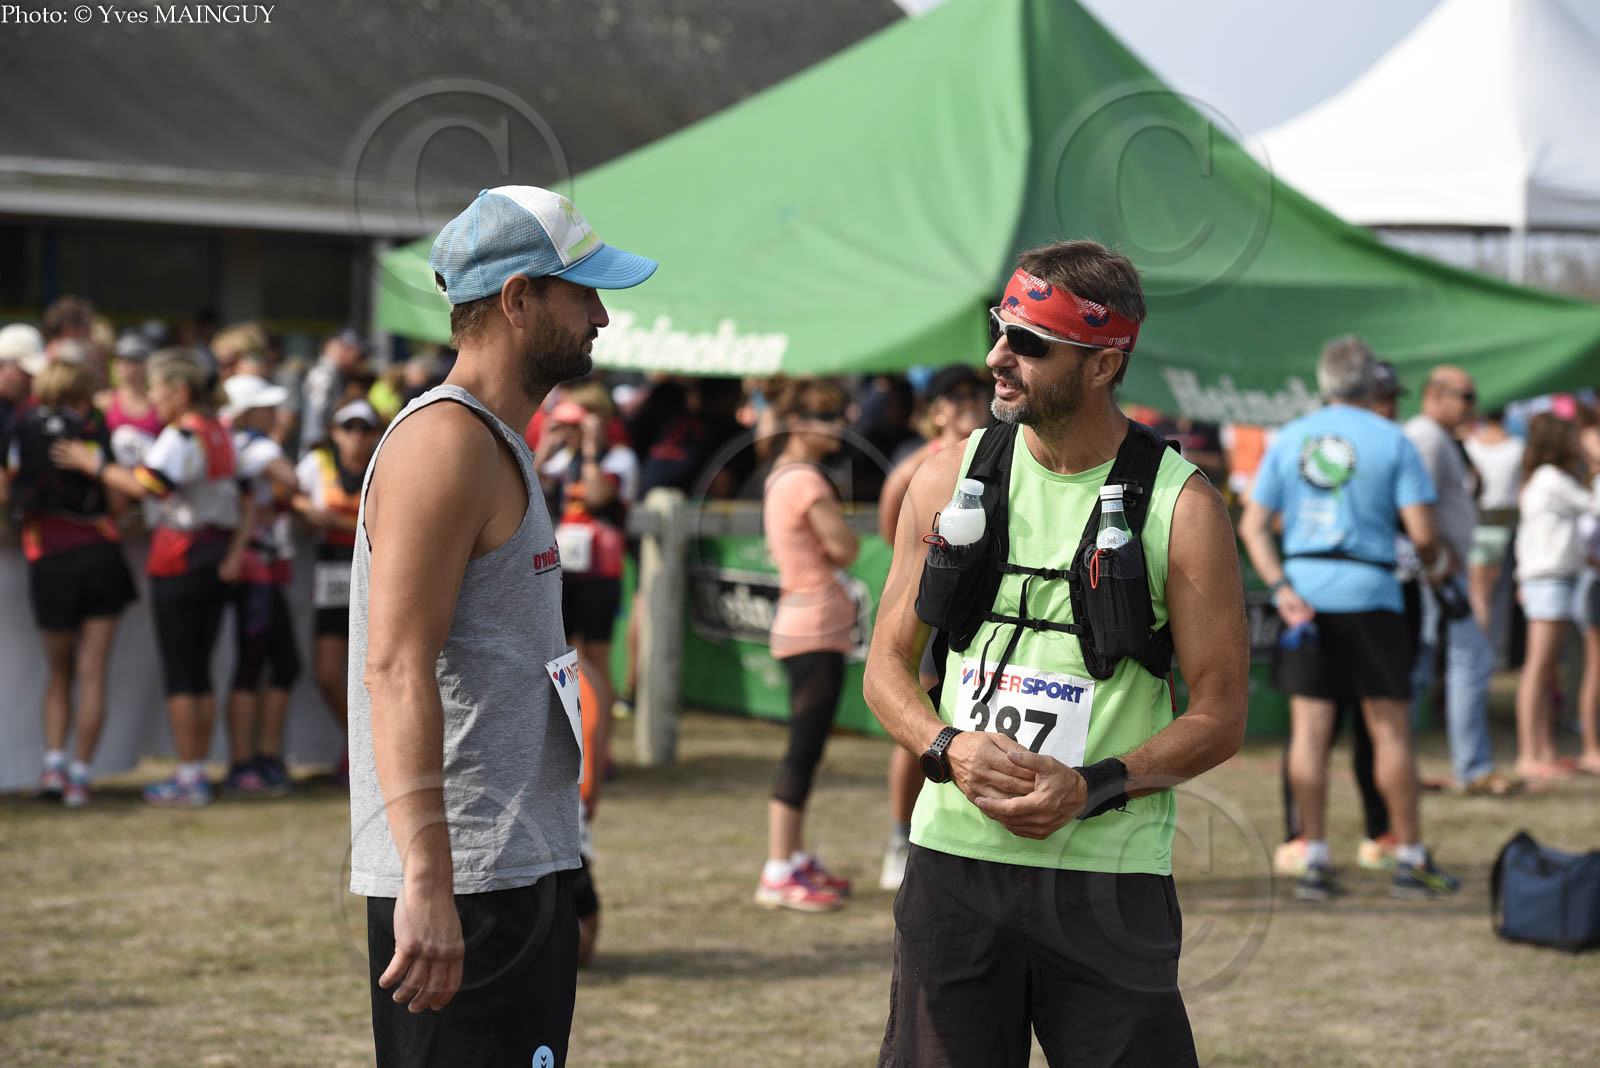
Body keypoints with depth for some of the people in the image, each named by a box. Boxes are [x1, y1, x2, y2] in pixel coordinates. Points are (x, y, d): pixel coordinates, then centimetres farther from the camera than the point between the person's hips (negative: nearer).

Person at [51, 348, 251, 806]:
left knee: (178, 671, -3)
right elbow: (246, 501, 13)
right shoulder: (221, 435, 13)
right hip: (216, 559, 8)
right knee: (200, 670, 11)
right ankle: (197, 773, 13)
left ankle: (188, 778, -1)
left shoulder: (181, 436, -13)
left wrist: (92, 463, -18)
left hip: (179, 558, -8)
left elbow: (144, 485, -26)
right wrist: (235, 552, 6)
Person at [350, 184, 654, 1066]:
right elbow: (397, 668, -22)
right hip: (462, 889, -10)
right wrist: (428, 884, -30)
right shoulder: (447, 440, -13)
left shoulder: (498, 447, 19)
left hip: (519, 867, 10)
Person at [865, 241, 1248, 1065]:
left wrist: (1090, 788, -16)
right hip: (954, 857, 3)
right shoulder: (950, 480, 6)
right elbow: (888, 664, 11)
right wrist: (950, 748, -9)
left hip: (1108, 877, -3)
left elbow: (1221, 716, -2)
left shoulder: (1181, 509, -4)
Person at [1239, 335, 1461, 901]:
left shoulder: (1289, 439, 8)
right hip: (1369, 594, -3)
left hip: (1303, 593, 3)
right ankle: (1411, 859, 9)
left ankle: (1315, 860, 2)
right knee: (1390, 730, 4)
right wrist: (1435, 564, 12)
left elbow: (1253, 525, 2)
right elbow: (1422, 534, -8)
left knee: (1309, 729, 3)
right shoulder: (1392, 441, -2)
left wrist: (1281, 588, -5)